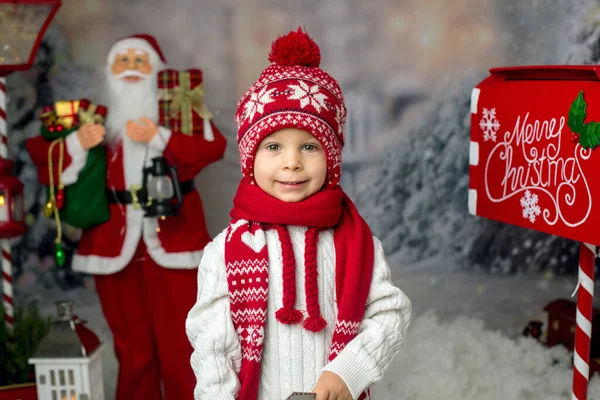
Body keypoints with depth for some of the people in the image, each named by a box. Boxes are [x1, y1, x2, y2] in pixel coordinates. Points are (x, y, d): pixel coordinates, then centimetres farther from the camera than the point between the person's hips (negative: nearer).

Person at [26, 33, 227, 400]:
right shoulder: (95, 119, 8)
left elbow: (214, 146, -14)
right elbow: (43, 158, 3)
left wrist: (160, 138, -25)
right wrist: (76, 144, -16)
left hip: (171, 241, -1)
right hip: (116, 244, 2)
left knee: (179, 339, 0)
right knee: (131, 343, 10)